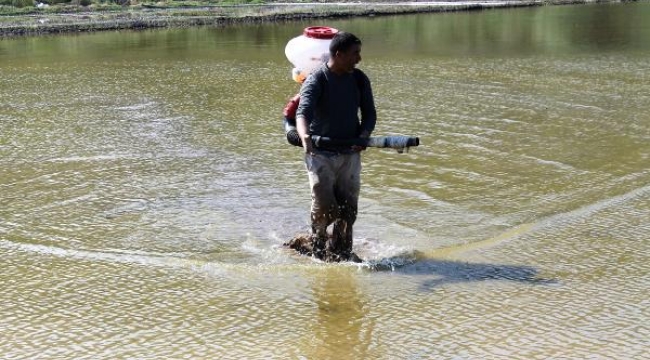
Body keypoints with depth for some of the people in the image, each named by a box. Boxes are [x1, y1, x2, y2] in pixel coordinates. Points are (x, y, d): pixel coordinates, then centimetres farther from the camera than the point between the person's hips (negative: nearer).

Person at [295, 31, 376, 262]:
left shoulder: (359, 79, 3)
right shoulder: (316, 80, -13)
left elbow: (369, 113, 6)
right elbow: (303, 112, -27)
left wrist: (364, 135, -15)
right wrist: (304, 135, -48)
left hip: (350, 153, 4)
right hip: (320, 154, -4)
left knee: (349, 207, 3)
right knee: (325, 206, -9)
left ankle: (342, 251, 21)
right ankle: (317, 240, 20)